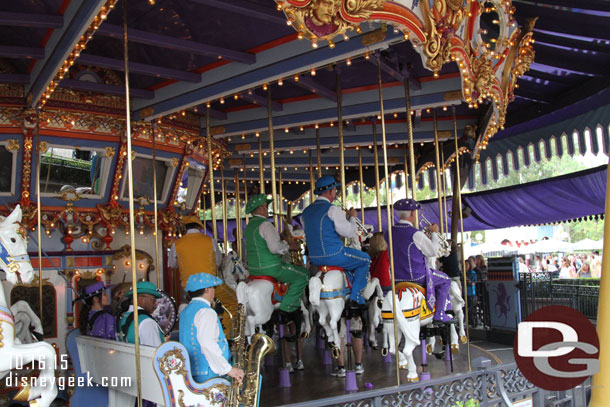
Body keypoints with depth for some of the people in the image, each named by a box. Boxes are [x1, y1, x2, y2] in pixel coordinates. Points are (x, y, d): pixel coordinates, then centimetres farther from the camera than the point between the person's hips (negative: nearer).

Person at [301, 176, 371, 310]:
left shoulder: (306, 211, 10)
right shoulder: (332, 209, -14)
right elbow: (350, 232, -12)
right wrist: (352, 217, 7)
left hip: (314, 258, 8)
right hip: (333, 256, -8)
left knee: (347, 259, 32)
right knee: (365, 260, 13)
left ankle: (359, 299, 29)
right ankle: (354, 298, 8)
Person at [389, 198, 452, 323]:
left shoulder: (391, 231, -1)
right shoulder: (416, 234, -22)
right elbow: (433, 251, -10)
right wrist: (435, 233, 5)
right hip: (416, 277, -7)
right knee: (445, 280, 16)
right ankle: (440, 314, 12)